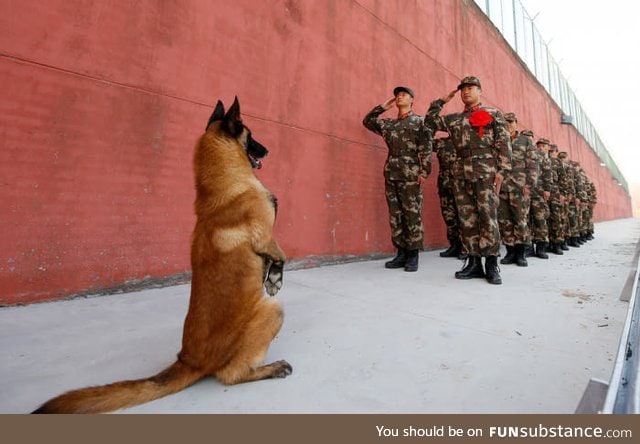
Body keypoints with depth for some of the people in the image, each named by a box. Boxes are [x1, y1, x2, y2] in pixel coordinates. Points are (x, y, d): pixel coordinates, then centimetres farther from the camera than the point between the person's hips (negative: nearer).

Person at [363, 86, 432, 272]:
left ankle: (413, 255, 5)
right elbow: (367, 121, 31)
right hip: (391, 174, 5)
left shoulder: (420, 121, 5)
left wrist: (424, 171, -13)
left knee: (412, 215, -3)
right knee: (395, 215, 5)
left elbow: (426, 148, -4)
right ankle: (401, 253, 13)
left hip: (410, 175, -5)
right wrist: (383, 107, 22)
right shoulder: (388, 123, 18)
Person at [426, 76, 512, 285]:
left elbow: (504, 144, 2)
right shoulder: (454, 118, 21)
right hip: (461, 173, 4)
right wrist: (442, 100, 23)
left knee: (488, 218, -6)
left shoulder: (493, 114, 11)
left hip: (485, 171, -4)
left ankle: (492, 265, 1)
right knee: (467, 219, 2)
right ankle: (474, 263, 9)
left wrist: (501, 170, -9)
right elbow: (430, 121, 23)